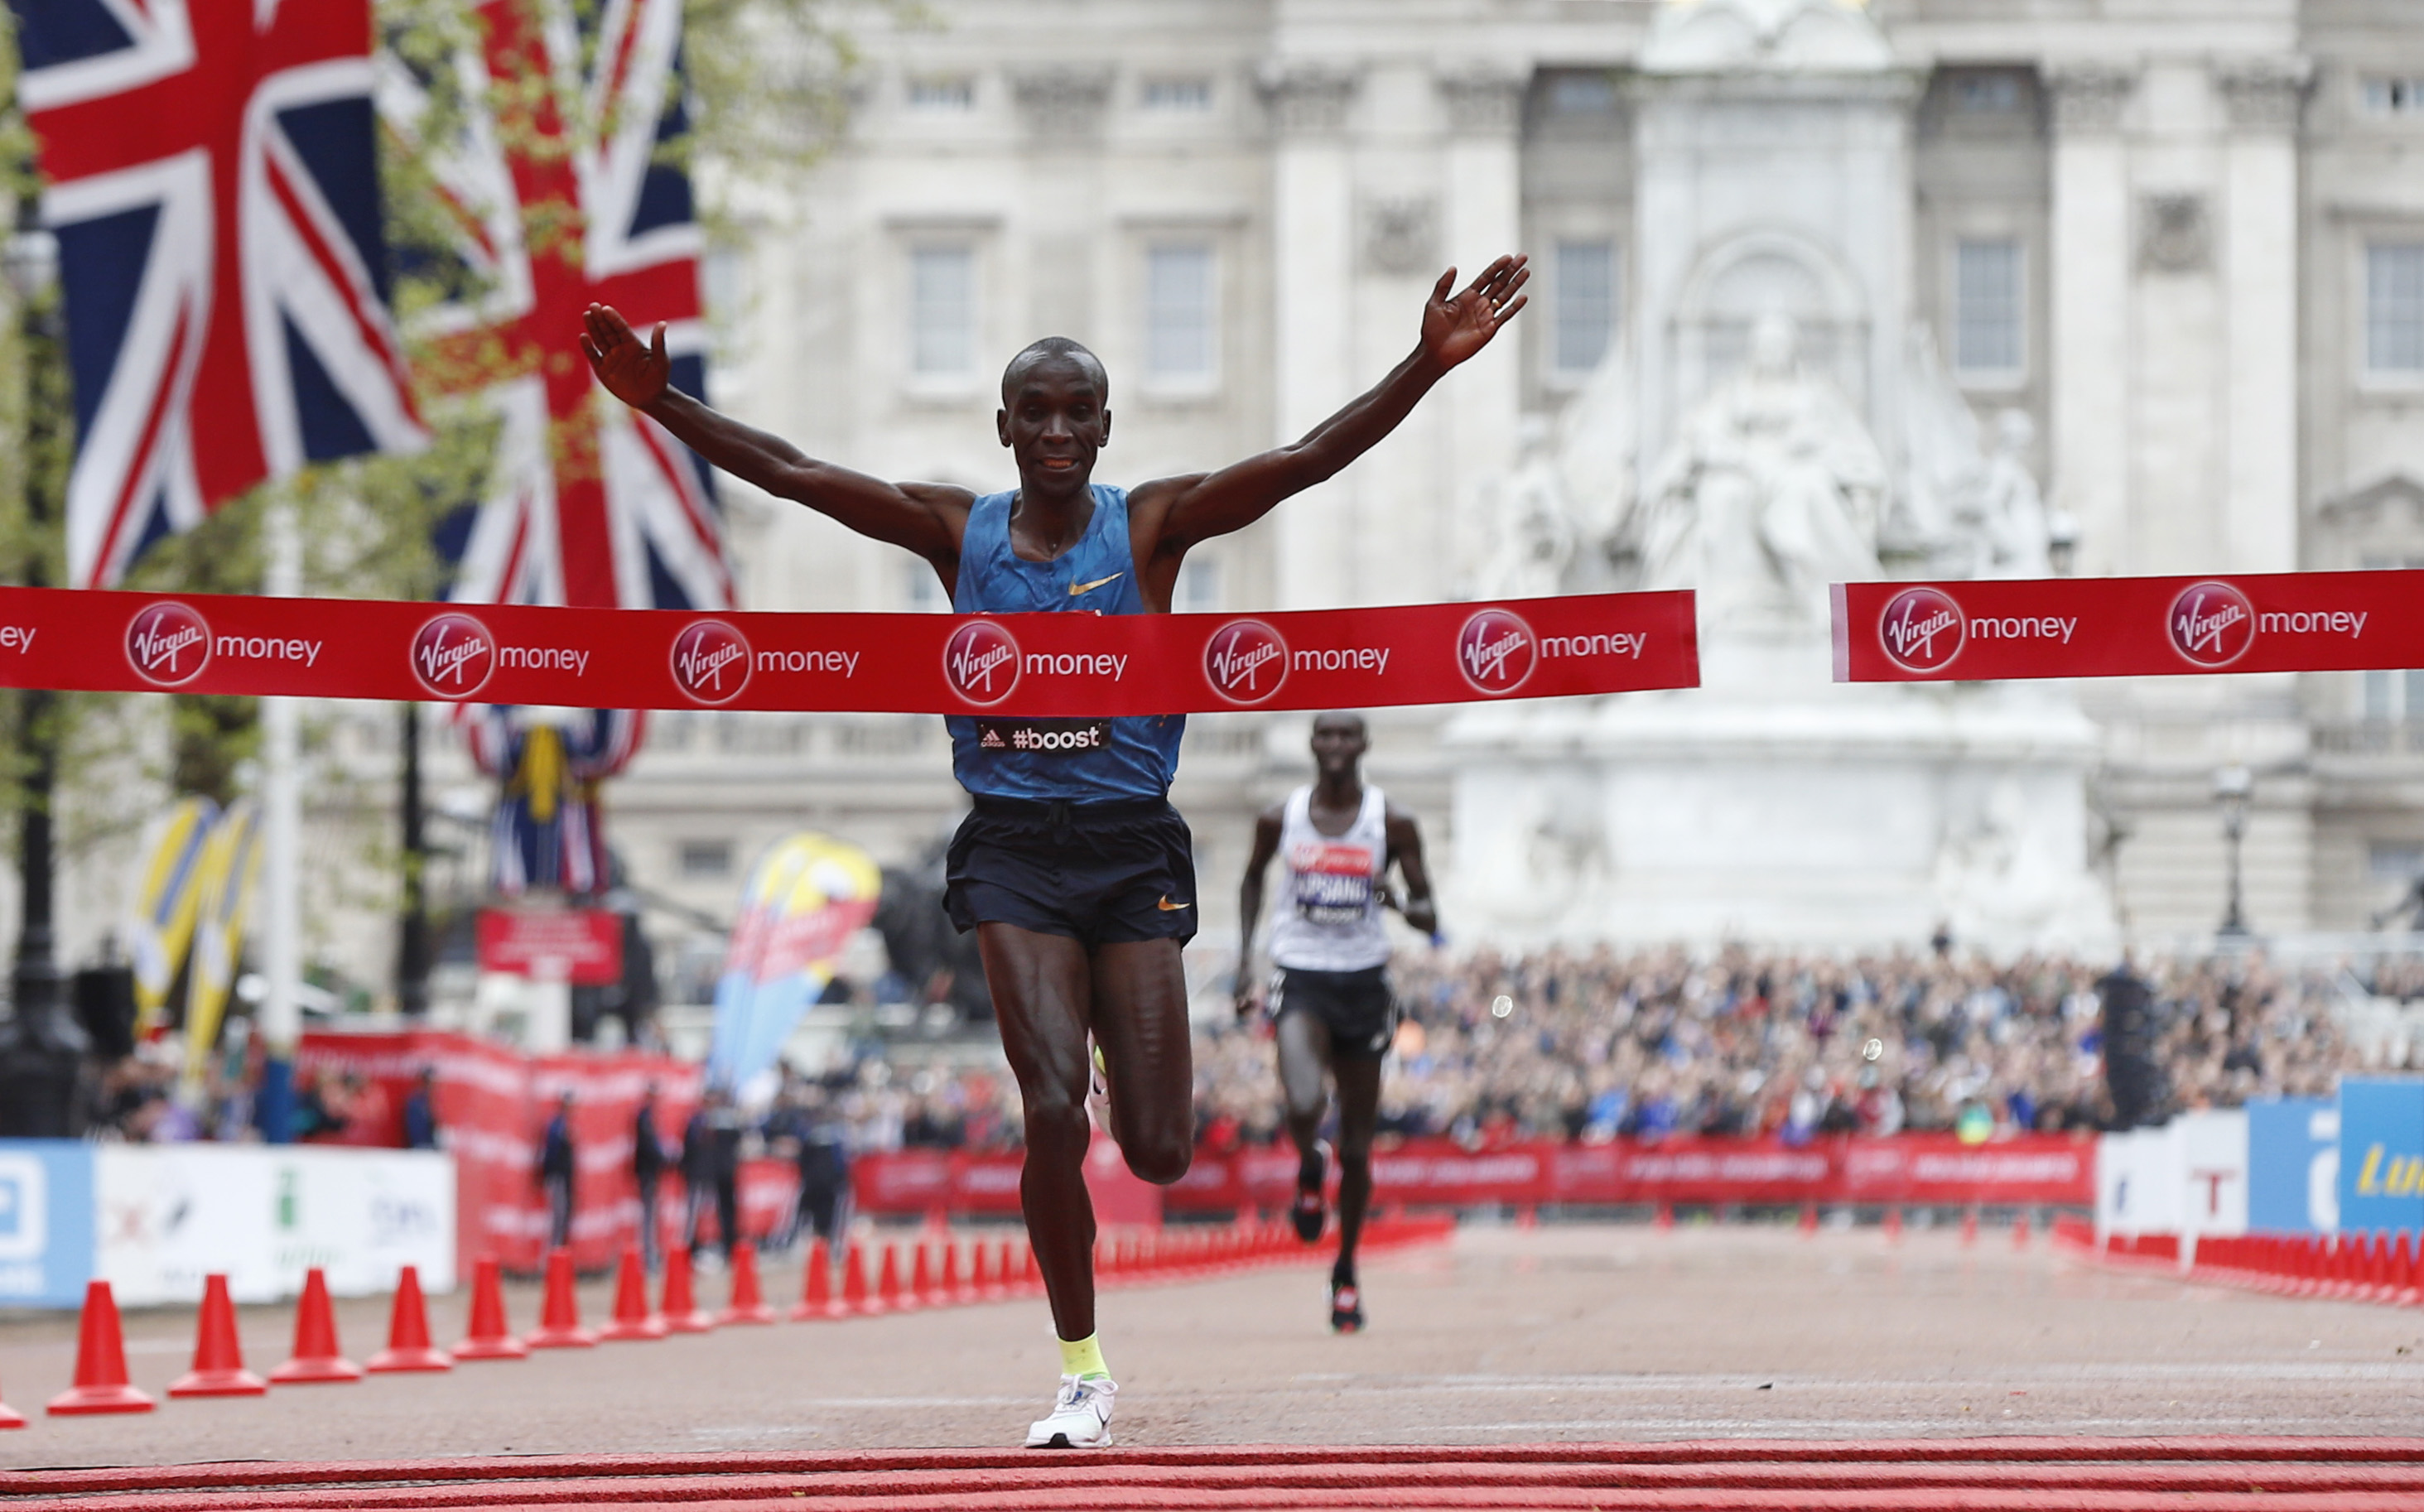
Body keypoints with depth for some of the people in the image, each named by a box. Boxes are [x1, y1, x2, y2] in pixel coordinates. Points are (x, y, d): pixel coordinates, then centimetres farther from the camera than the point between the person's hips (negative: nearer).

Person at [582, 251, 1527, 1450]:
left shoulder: (1150, 527, -1)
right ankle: (1083, 1374, 3)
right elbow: (792, 474, -1)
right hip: (1012, 848, 0)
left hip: (1131, 847, 0)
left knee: (1157, 1152, -1)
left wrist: (1429, 364, -22)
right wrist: (662, 404, -11)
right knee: (1052, 1110, -13)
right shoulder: (959, 533, 3)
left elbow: (1308, 460, -11)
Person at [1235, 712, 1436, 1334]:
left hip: (1363, 981, 1)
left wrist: (1403, 902, -24)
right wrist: (1244, 960, 10)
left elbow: (1429, 918, -1)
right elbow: (1253, 879, 19)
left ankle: (1346, 1271, 24)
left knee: (1357, 1143, 6)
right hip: (1300, 978, -1)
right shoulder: (1281, 820, 0)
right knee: (1303, 1104, -27)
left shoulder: (1393, 823, -2)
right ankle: (1309, 1167, 10)